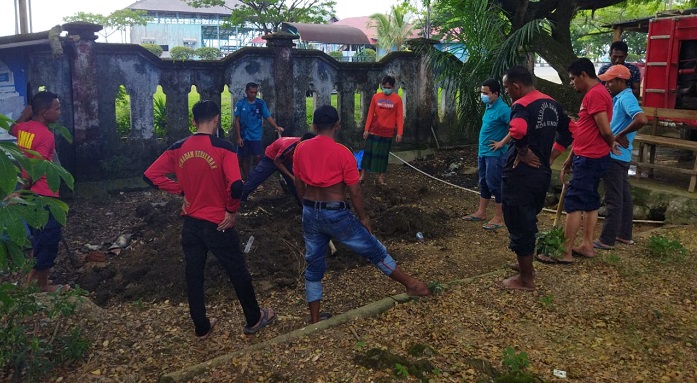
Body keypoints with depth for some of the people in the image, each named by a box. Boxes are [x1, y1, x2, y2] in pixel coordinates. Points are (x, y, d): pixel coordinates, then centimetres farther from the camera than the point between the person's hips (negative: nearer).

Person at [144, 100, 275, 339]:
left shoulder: (178, 148, -1)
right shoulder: (223, 147, -16)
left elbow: (151, 175, 1)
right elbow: (235, 185, -27)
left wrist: (182, 190, 5)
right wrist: (232, 210, -10)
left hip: (190, 223, 4)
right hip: (218, 224, -4)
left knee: (193, 276, 16)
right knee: (238, 273, 14)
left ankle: (202, 328, 29)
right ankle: (254, 320, 29)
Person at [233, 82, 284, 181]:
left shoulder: (261, 103, -1)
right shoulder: (240, 104, -4)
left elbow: (268, 117, -5)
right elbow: (236, 121, -3)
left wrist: (276, 127, -21)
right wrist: (238, 137, -7)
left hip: (256, 136, 0)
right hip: (244, 137, 0)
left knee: (257, 157, -6)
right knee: (245, 158, 8)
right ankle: (246, 178, 21)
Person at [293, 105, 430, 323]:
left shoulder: (301, 149, -1)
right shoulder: (343, 153, -15)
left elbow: (299, 185, 9)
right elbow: (354, 192, -11)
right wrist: (363, 217, 3)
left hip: (310, 213, 5)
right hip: (335, 214, -4)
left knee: (314, 265, 16)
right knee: (374, 250, 11)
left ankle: (314, 320, 24)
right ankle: (411, 285, 27)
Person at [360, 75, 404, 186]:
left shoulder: (397, 99, -4)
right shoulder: (376, 97, 0)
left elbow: (400, 116, -4)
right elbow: (370, 114, 3)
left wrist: (399, 132, -10)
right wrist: (366, 129, -1)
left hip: (388, 132, -1)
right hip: (374, 131, 1)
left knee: (384, 154, 7)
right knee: (368, 152, 5)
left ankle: (380, 177, 13)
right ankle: (362, 174, 14)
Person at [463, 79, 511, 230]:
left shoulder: (502, 109, -18)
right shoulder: (489, 107, 10)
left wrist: (502, 143, -21)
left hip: (495, 154, -9)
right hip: (483, 152, 9)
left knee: (495, 185, -3)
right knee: (484, 183, 16)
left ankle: (499, 218, 6)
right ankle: (481, 212, 28)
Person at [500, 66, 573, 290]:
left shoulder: (521, 105, -18)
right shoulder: (551, 103, 9)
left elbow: (518, 131, -40)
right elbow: (569, 129, 19)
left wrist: (523, 151, -23)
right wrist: (549, 154, 15)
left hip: (520, 175, -9)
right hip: (542, 172, 9)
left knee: (519, 226, 3)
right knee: (528, 222, 23)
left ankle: (526, 280, 13)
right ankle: (526, 265, 37)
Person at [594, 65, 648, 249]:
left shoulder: (626, 98, -16)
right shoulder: (621, 98, 14)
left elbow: (642, 120, -31)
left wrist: (621, 135, -21)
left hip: (615, 155, -10)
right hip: (621, 155, 10)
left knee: (613, 198, -5)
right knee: (623, 195, 15)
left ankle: (607, 240, 1)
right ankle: (624, 234, 25)